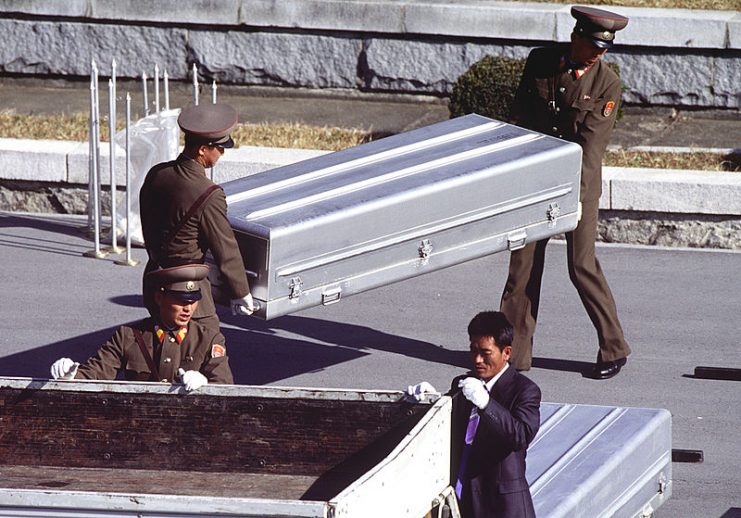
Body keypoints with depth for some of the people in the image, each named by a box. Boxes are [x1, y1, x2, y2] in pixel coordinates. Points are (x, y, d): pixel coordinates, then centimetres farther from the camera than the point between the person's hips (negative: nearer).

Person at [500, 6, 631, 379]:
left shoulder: (607, 85, -8)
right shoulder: (539, 62, 1)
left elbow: (591, 143, -15)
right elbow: (520, 117, 10)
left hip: (579, 183, -3)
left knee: (582, 265, -6)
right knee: (522, 263, 2)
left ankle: (614, 349, 8)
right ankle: (514, 353, 8)